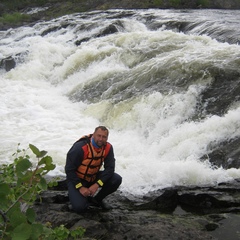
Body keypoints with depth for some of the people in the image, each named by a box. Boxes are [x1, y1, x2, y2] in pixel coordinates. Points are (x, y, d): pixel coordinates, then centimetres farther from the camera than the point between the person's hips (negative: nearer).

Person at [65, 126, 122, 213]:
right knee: (79, 207, -25)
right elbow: (69, 169, -21)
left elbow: (110, 168, -14)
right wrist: (80, 187, -24)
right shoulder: (80, 147, -27)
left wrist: (97, 184, -26)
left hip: (94, 177, 5)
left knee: (116, 179, -16)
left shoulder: (108, 148, -12)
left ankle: (96, 199, 5)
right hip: (77, 179, -5)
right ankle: (74, 194, 11)